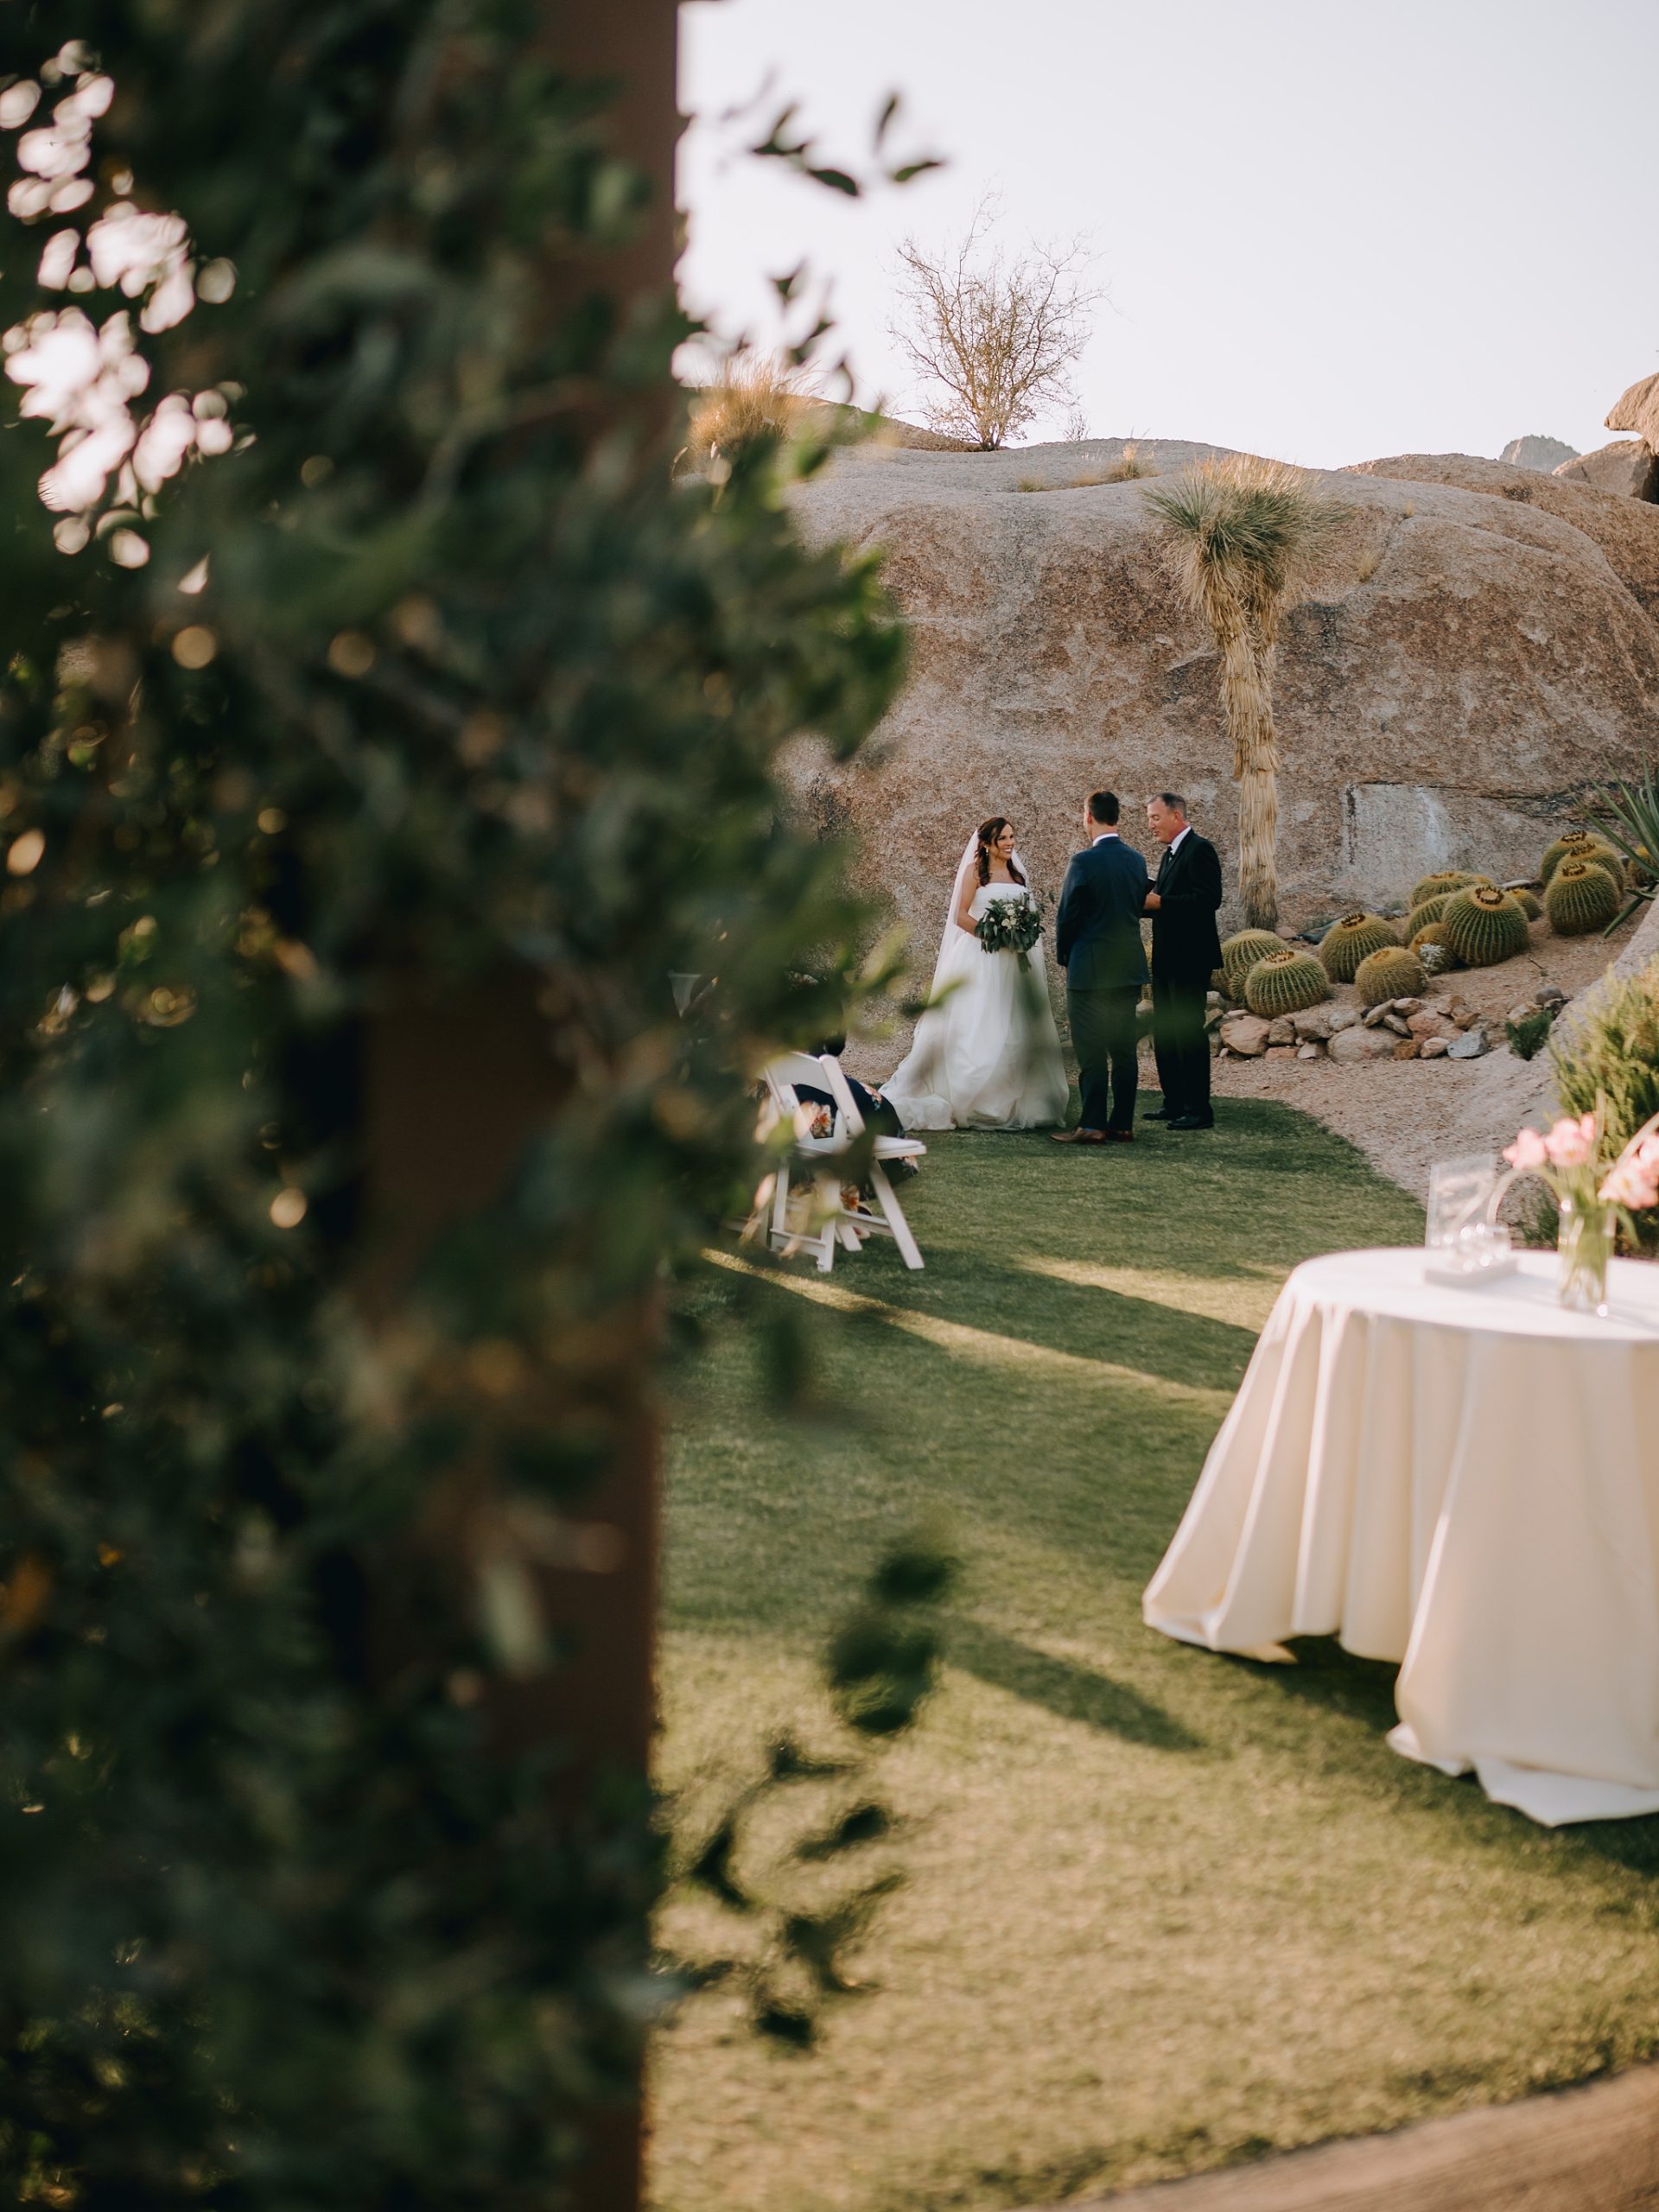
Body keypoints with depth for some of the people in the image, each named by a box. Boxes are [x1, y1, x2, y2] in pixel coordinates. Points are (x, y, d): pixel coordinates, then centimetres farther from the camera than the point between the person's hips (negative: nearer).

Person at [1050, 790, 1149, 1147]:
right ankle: (1122, 1124, 11)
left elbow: (1067, 917, -9)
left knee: (1091, 1052, -3)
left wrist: (1064, 957, 8)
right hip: (1129, 969, 6)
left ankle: (1093, 1125, -2)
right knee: (1124, 1051, 8)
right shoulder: (1136, 860, 6)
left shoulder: (1084, 862, -14)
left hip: (1090, 970, -6)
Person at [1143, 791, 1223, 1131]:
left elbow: (1209, 898, -23)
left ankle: (1198, 1110, -4)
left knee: (1188, 1032, -8)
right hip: (1168, 960, 10)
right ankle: (1175, 1104, 21)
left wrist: (1159, 902, -23)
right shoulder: (1171, 853, 18)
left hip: (1190, 959, -10)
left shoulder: (1200, 850, -12)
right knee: (1164, 1033, 13)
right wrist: (1146, 900, 3)